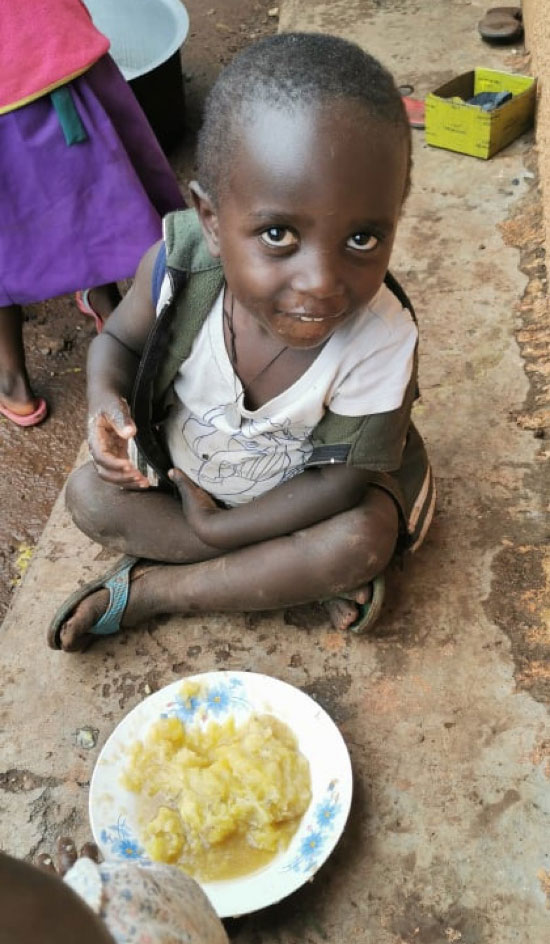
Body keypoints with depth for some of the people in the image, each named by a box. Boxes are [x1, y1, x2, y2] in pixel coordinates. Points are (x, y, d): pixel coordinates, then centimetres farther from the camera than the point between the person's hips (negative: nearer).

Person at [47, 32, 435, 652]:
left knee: (362, 542, -29)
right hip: (183, 469, 3)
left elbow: (344, 478, -24)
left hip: (299, 492, -2)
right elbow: (120, 339, -7)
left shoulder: (381, 344, -35)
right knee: (88, 495, -13)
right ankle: (293, 574, -13)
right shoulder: (177, 265, -29)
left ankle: (147, 591, -15)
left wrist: (217, 527, -22)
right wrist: (105, 397, -30)